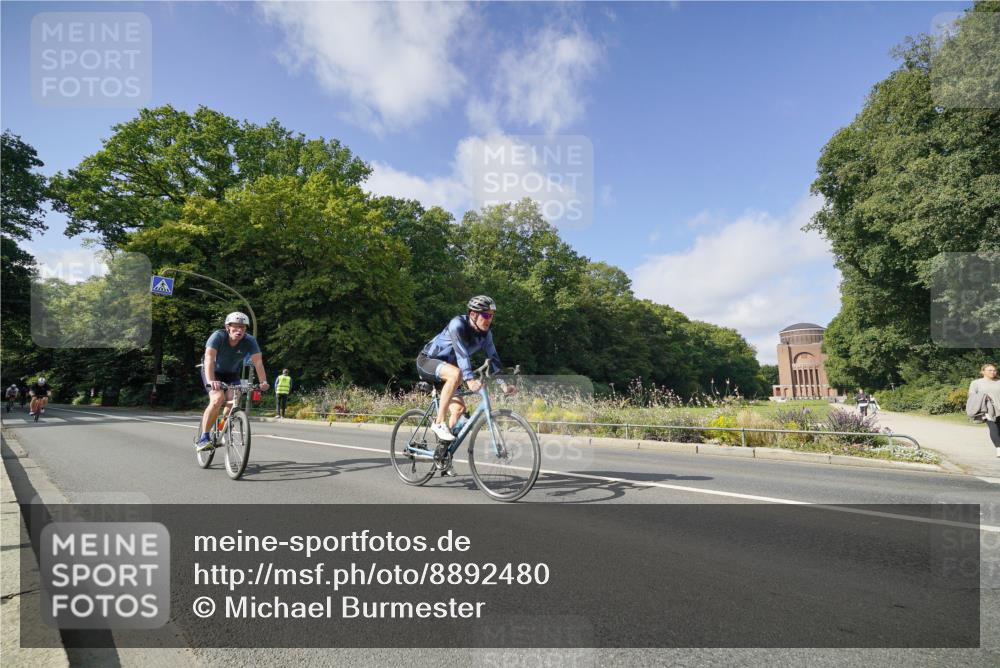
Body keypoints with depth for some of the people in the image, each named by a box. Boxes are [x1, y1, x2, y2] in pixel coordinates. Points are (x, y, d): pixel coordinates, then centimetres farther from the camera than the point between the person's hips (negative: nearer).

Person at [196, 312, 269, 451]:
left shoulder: (249, 341, -22)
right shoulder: (218, 336, -29)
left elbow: (258, 361, -30)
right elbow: (209, 358, -41)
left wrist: (263, 381, -45)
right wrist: (211, 381, -56)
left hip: (232, 373, 3)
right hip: (213, 372, -3)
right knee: (217, 399, -26)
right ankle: (203, 438, -15)